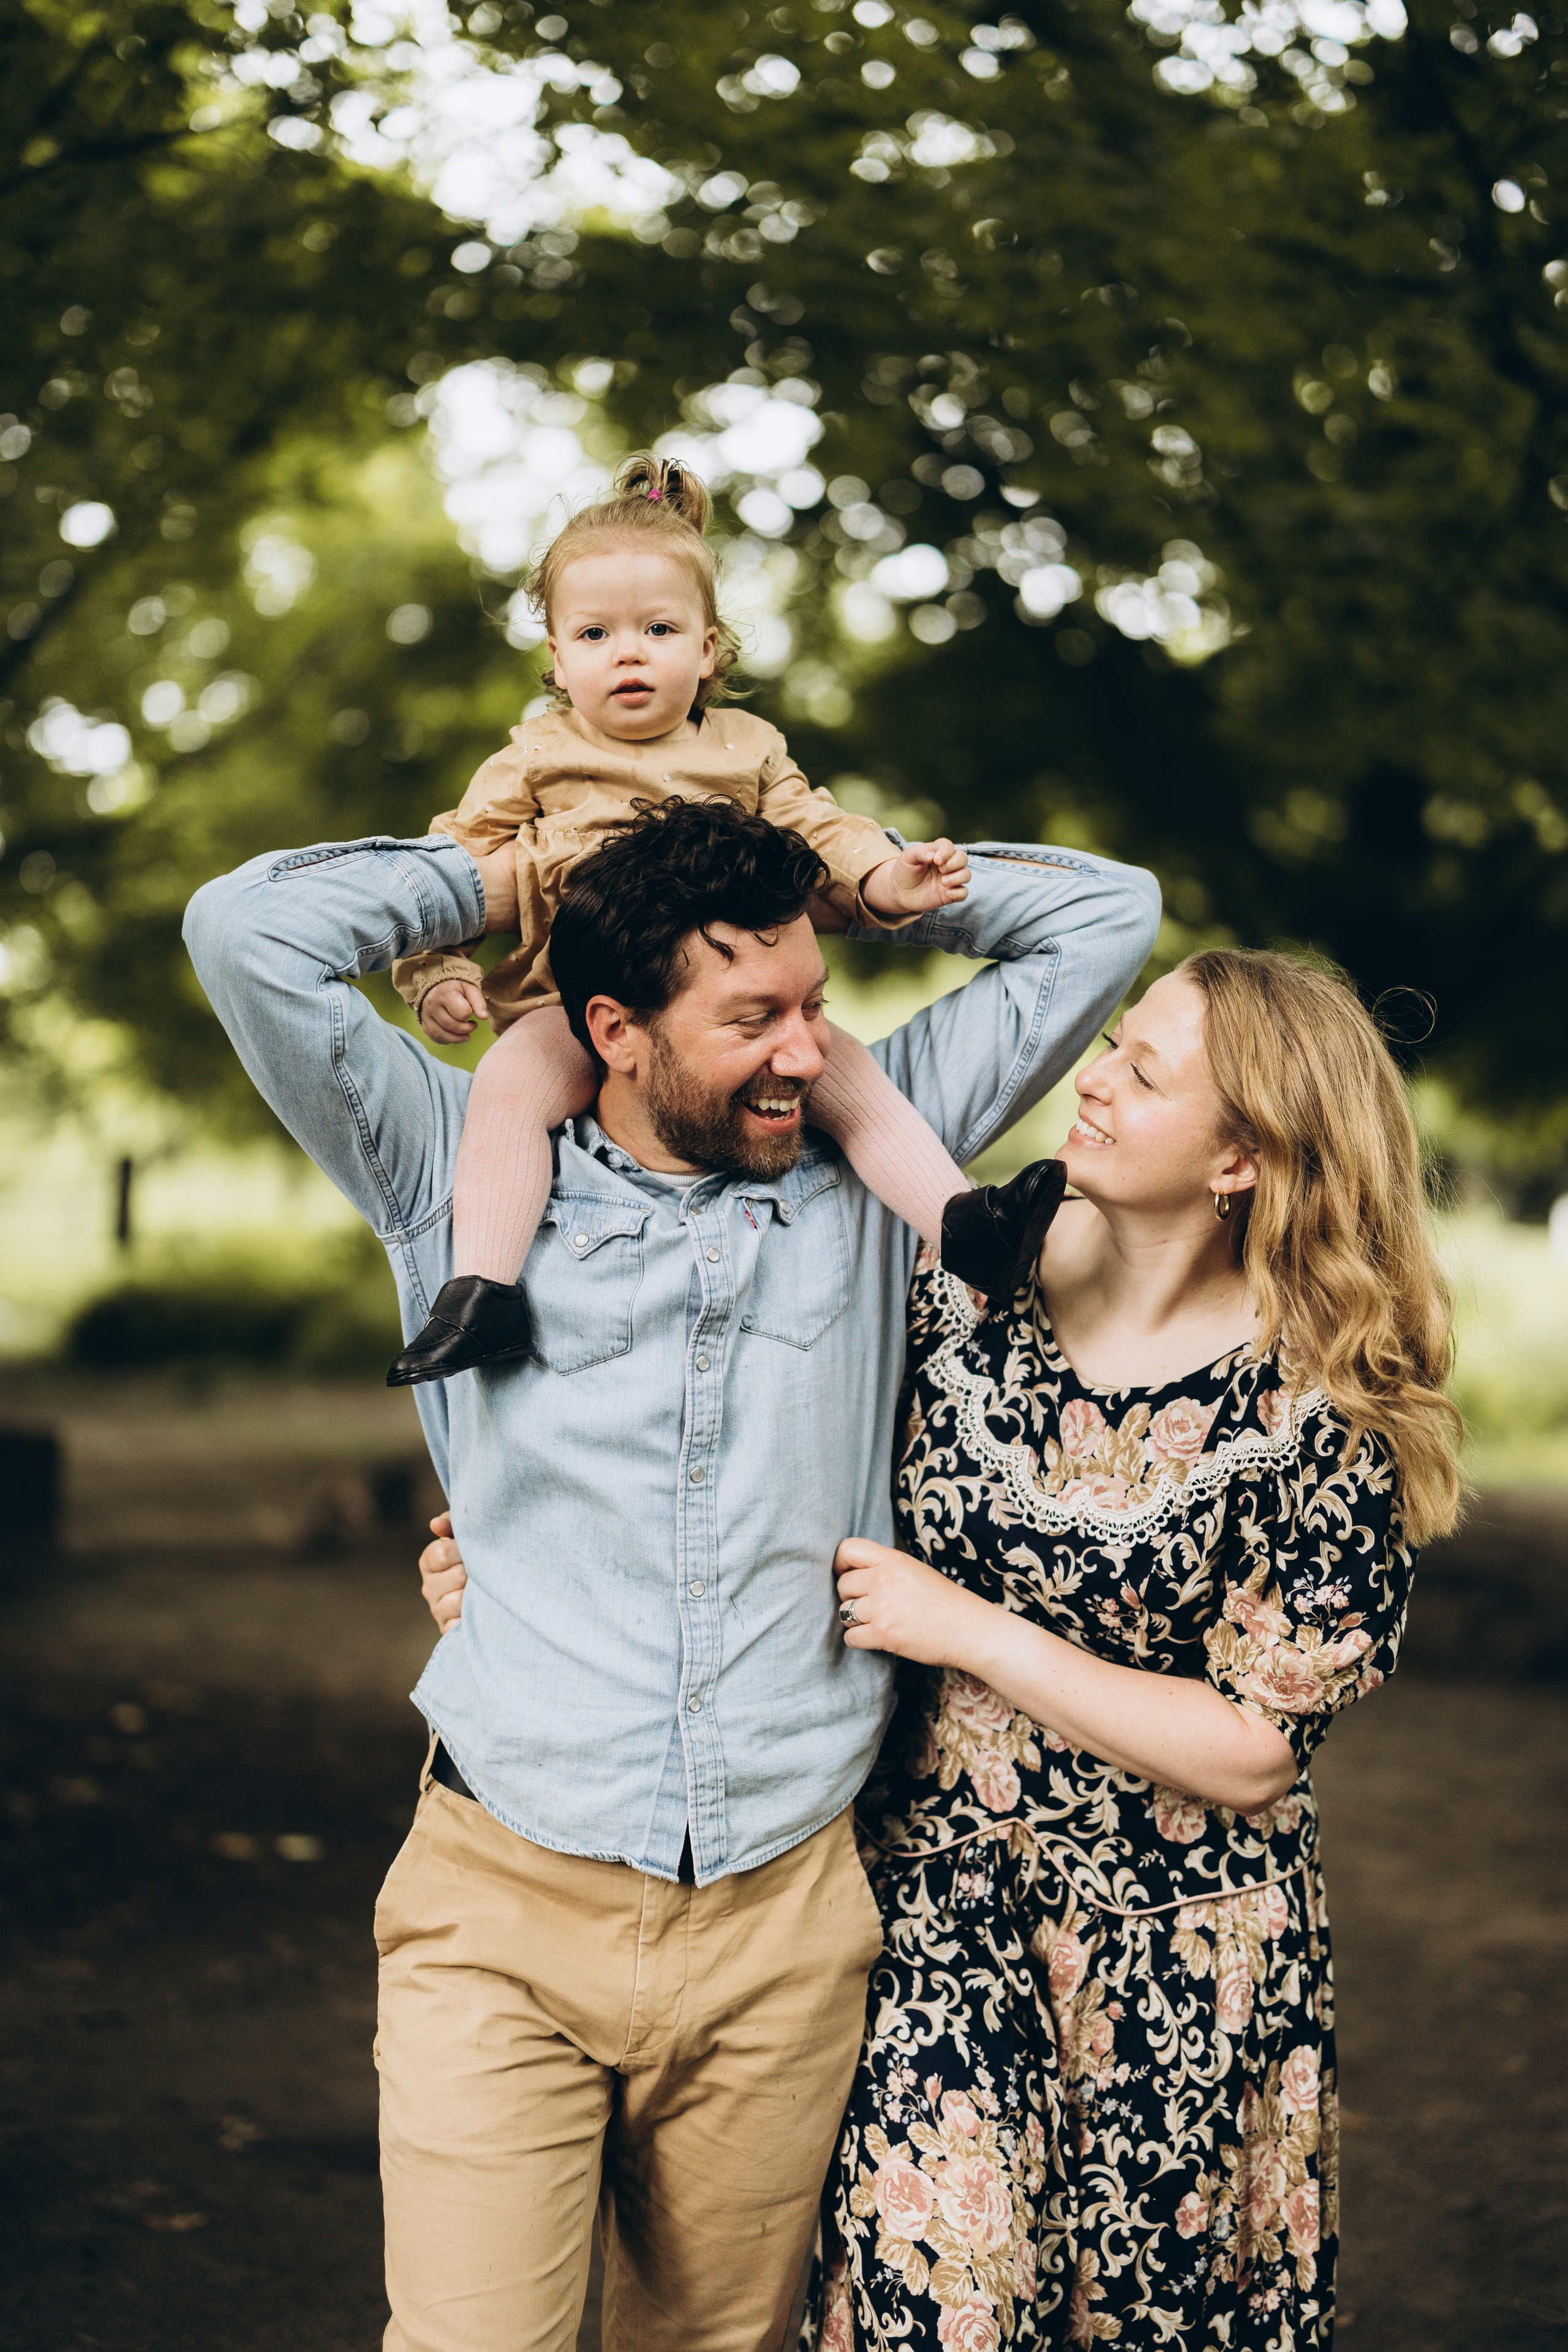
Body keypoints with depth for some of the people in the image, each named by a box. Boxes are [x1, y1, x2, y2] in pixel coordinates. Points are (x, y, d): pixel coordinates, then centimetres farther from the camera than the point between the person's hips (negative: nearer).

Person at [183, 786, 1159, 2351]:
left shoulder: (867, 1160, 7)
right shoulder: (469, 1174, 1)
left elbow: (1107, 917, 10)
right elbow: (251, 931, -10)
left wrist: (830, 883, 8)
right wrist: (504, 877, 2)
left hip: (782, 1926, 2)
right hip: (503, 1916, -2)